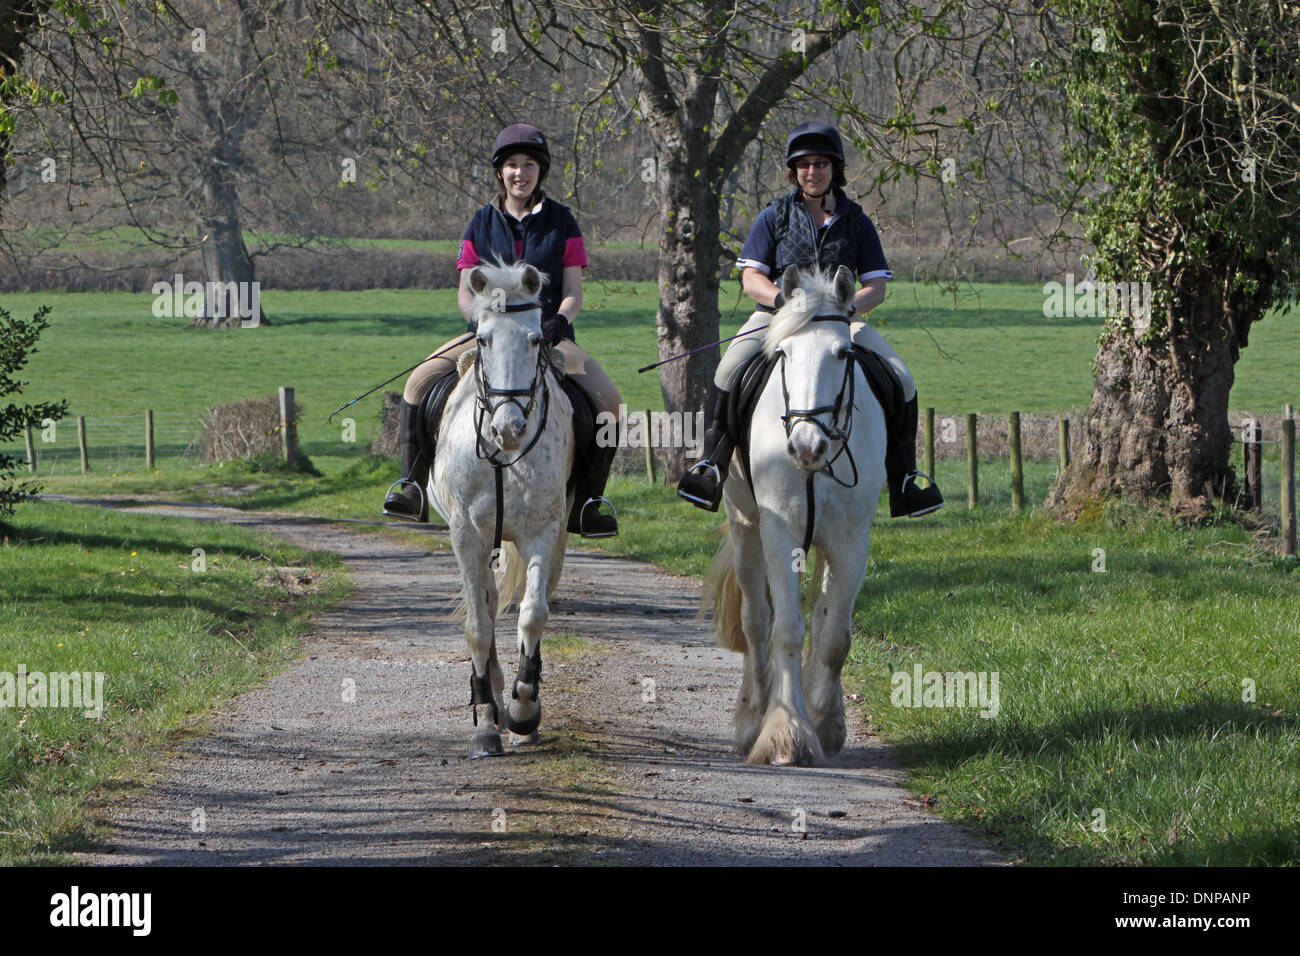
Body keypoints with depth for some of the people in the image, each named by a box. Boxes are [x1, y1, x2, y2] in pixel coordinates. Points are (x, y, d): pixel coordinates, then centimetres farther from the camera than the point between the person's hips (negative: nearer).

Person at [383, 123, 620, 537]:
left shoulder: (561, 221, 6)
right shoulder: (482, 224, 9)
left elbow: (573, 291, 3)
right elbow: (466, 292, 7)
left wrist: (558, 322, -17)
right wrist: (481, 319, -14)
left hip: (550, 335, -1)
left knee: (606, 398, -25)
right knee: (420, 383, -20)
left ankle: (586, 499, -14)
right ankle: (414, 487, -9)